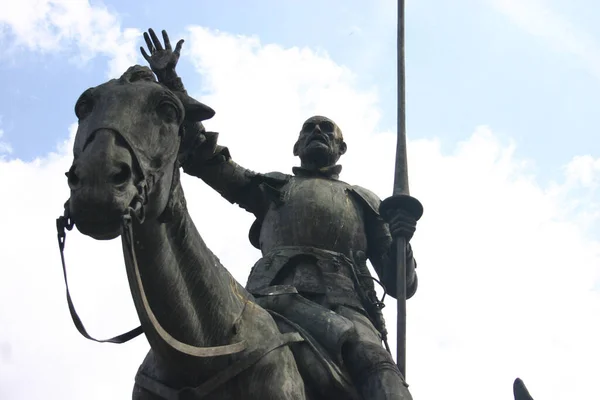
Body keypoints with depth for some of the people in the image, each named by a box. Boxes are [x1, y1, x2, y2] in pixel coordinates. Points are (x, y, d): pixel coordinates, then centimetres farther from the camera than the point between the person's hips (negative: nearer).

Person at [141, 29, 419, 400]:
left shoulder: (365, 202, 33)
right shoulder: (271, 187, 35)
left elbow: (400, 285, 25)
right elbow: (202, 154, 27)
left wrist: (400, 239, 3)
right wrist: (170, 81, 23)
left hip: (343, 303, 0)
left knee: (376, 365, -35)